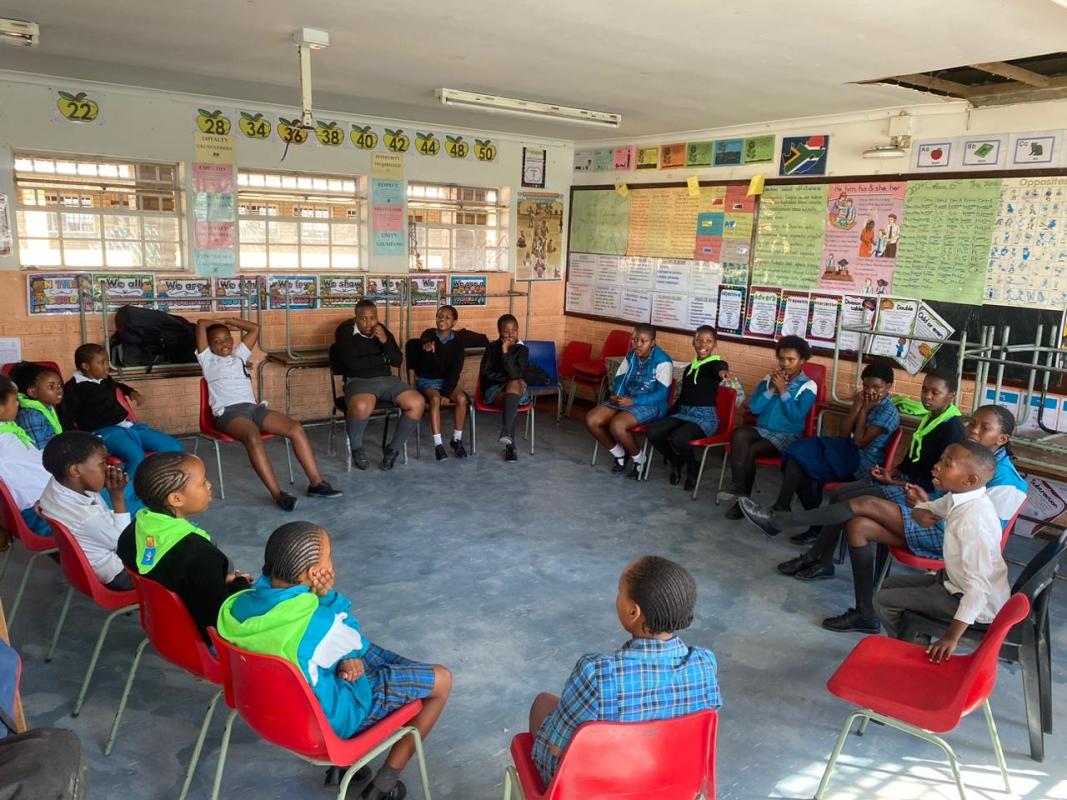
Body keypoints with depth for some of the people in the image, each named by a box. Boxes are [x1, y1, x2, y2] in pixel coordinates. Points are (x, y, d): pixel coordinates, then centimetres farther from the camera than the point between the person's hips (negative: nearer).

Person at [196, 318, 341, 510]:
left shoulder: (239, 355, 30)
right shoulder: (208, 359, 16)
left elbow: (255, 328, 29)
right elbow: (201, 324, 10)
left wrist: (230, 321, 33)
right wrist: (218, 322, 28)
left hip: (254, 408, 6)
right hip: (228, 412, -5)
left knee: (296, 429, -18)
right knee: (253, 438, -38)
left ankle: (316, 483, -18)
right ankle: (277, 493, -40)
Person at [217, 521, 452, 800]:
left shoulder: (235, 606, -15)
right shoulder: (320, 624, -36)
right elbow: (357, 643, -12)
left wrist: (345, 658, -11)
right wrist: (326, 594, -15)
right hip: (327, 719, -7)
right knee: (441, 679, 6)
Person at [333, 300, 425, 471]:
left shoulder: (382, 330, 12)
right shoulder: (345, 331, -2)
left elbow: (397, 360, 6)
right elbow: (353, 364, -14)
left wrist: (385, 341, -13)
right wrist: (382, 359, -2)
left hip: (387, 379, 5)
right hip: (359, 381, -5)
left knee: (418, 403, -20)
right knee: (362, 406, -41)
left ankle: (393, 448, -5)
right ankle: (356, 449, -10)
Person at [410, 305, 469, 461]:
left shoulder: (457, 343, -2)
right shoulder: (428, 335, -7)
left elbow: (456, 371, -7)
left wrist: (446, 393, -19)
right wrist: (426, 348, -53)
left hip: (447, 381, 2)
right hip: (426, 380, -2)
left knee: (461, 398, -25)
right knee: (435, 398, -32)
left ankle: (457, 439, -9)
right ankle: (438, 444, -28)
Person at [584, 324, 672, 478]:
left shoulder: (662, 361, -13)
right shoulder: (631, 356, 9)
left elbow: (662, 393, -18)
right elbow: (620, 378, 13)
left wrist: (633, 401, -26)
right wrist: (615, 395, -11)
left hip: (651, 404, -7)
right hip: (626, 400, 7)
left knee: (616, 425, -34)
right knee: (591, 420, -13)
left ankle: (638, 458, -5)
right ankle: (620, 454, 8)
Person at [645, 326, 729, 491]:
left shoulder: (716, 363, -6)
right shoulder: (689, 368, 15)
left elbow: (720, 367, -34)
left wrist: (723, 371, -58)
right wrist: (668, 414, 22)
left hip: (705, 416, -6)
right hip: (683, 413, 6)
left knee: (678, 439, -34)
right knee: (653, 432, -19)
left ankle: (693, 467, 0)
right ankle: (675, 462, 9)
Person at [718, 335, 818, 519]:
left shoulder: (808, 386, -1)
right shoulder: (769, 379, 11)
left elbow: (796, 417, -14)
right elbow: (753, 408, 2)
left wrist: (783, 390, -14)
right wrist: (772, 389, -7)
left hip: (786, 437, -4)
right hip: (761, 430, 4)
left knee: (748, 451, -28)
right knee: (739, 433, -30)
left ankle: (740, 493, -12)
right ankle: (739, 491, -28)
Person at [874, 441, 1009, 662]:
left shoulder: (973, 519, -32)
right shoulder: (959, 496, -5)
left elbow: (979, 586, -36)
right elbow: (925, 508, 16)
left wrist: (951, 637, -39)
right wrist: (922, 513, -10)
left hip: (976, 601, -9)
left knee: (884, 601, -9)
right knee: (891, 585, 16)